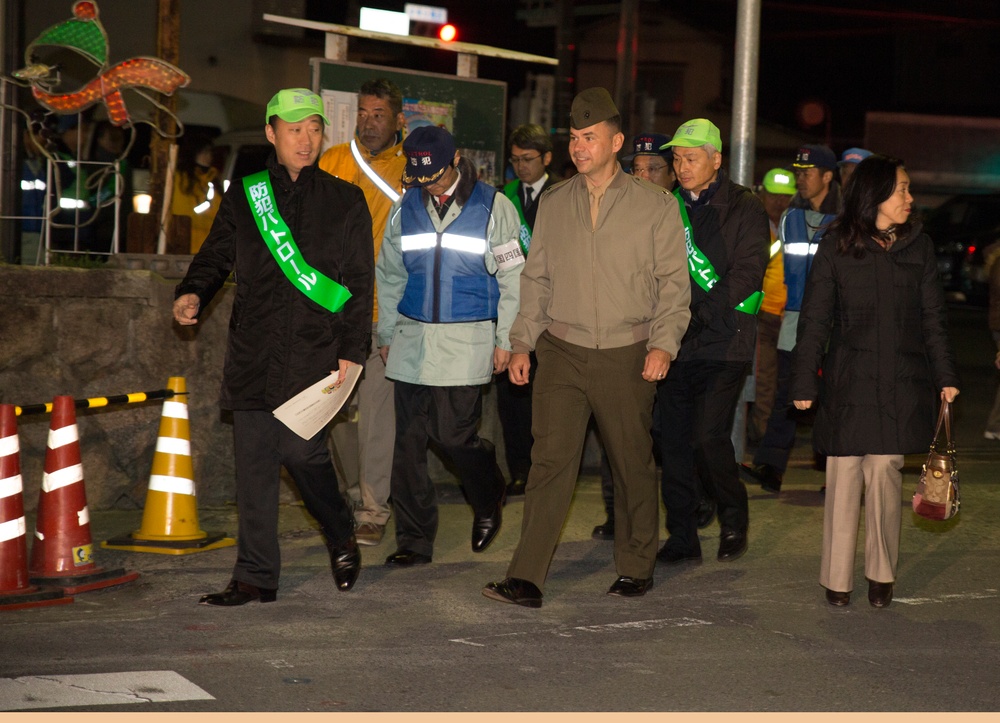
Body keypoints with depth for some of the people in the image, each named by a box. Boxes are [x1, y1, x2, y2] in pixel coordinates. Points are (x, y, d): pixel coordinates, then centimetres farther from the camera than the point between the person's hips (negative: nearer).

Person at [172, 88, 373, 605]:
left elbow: (360, 284, 5)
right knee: (253, 463, 2)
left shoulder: (344, 200, 7)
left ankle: (341, 536, 17)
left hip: (315, 350, -3)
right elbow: (216, 255, 17)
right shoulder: (244, 197, 12)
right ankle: (255, 577, 10)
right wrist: (192, 292, -4)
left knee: (301, 448, -13)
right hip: (253, 350, 3)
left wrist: (351, 350, -3)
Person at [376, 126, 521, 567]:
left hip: (467, 340, -3)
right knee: (408, 440, 1)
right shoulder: (405, 208, 9)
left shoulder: (493, 207, 0)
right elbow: (389, 275, 18)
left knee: (454, 435, -6)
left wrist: (504, 339, 0)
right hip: (412, 337, 4)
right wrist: (387, 332, 14)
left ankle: (488, 503, 25)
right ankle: (414, 540, 9)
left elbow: (513, 277, 3)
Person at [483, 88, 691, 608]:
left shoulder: (655, 205, 1)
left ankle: (635, 569, 24)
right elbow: (536, 279, 15)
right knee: (550, 459, -8)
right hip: (562, 351, 2)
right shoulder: (553, 204, 10)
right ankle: (526, 578, -10)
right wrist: (522, 342, 6)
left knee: (632, 464, 7)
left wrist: (663, 343, -10)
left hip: (627, 355, -1)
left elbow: (674, 281, 1)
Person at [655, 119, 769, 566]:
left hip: (724, 343, -5)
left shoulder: (744, 209, -1)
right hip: (675, 343, 5)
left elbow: (747, 274, -9)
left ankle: (734, 517, 12)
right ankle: (682, 538, 12)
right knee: (673, 440, 3)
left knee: (709, 435, -13)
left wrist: (702, 311, -18)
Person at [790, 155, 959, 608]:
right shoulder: (836, 247, 2)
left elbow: (933, 318, 12)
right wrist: (804, 383, -1)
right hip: (848, 383, -1)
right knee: (843, 477, -1)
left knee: (884, 473, -2)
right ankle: (837, 579, 8)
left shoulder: (919, 248, 9)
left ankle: (881, 574, 12)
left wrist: (945, 376, 5)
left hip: (901, 384, 1)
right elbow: (814, 320, 3)